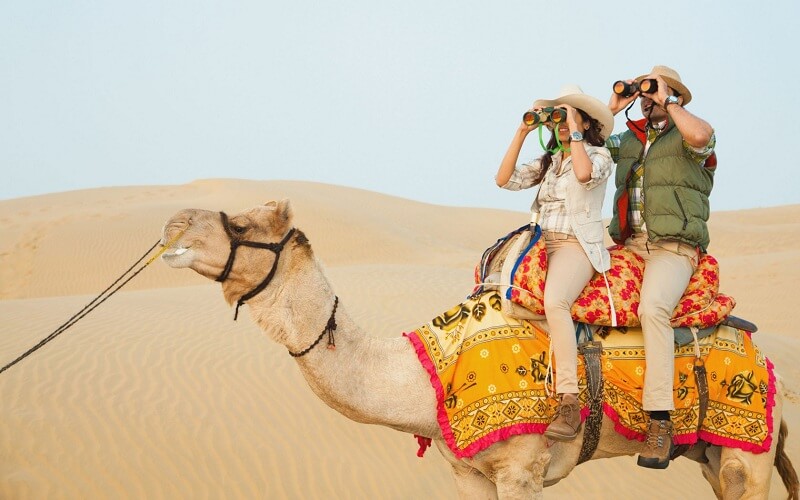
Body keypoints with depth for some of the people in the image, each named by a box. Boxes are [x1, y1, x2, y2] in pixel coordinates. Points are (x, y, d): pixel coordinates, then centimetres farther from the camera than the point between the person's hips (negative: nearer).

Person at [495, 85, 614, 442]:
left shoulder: (599, 155, 3)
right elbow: (504, 179, 10)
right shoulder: (548, 161, 21)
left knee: (554, 300, -36)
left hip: (578, 246, -8)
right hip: (543, 244, 8)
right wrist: (522, 133, 7)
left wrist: (574, 133, -10)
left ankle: (569, 403, -42)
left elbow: (584, 172, -21)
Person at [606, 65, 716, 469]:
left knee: (653, 307, -33)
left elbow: (702, 134, -23)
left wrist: (667, 102, -11)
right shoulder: (627, 140, 20)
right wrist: (612, 108, 10)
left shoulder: (686, 139, 1)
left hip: (674, 248, -7)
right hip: (629, 244, 7)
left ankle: (660, 422, -34)